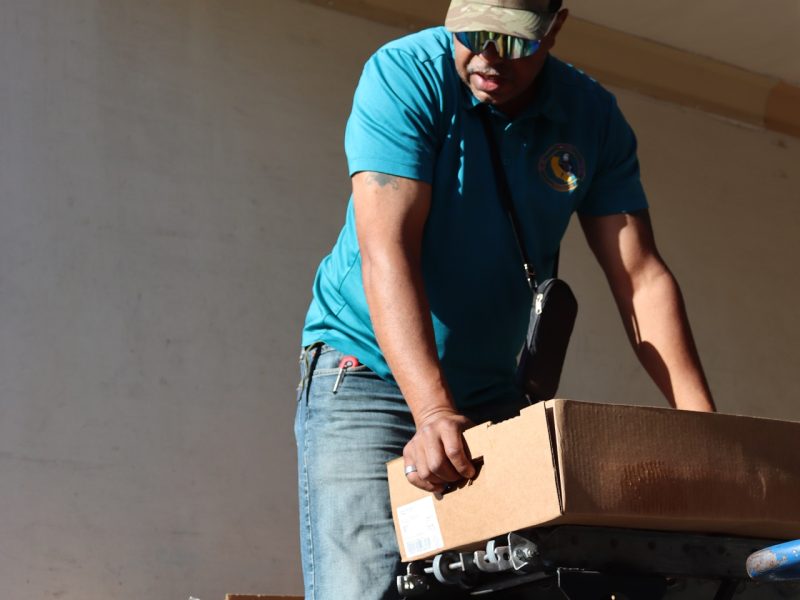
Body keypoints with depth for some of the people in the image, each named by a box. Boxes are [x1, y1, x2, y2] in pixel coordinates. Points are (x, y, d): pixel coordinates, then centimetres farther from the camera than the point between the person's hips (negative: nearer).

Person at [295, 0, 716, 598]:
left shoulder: (594, 117, -3)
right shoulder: (405, 75, -15)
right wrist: (433, 412, -37)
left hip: (493, 389, 4)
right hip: (370, 369, -4)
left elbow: (641, 277, -7)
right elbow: (386, 251, -25)